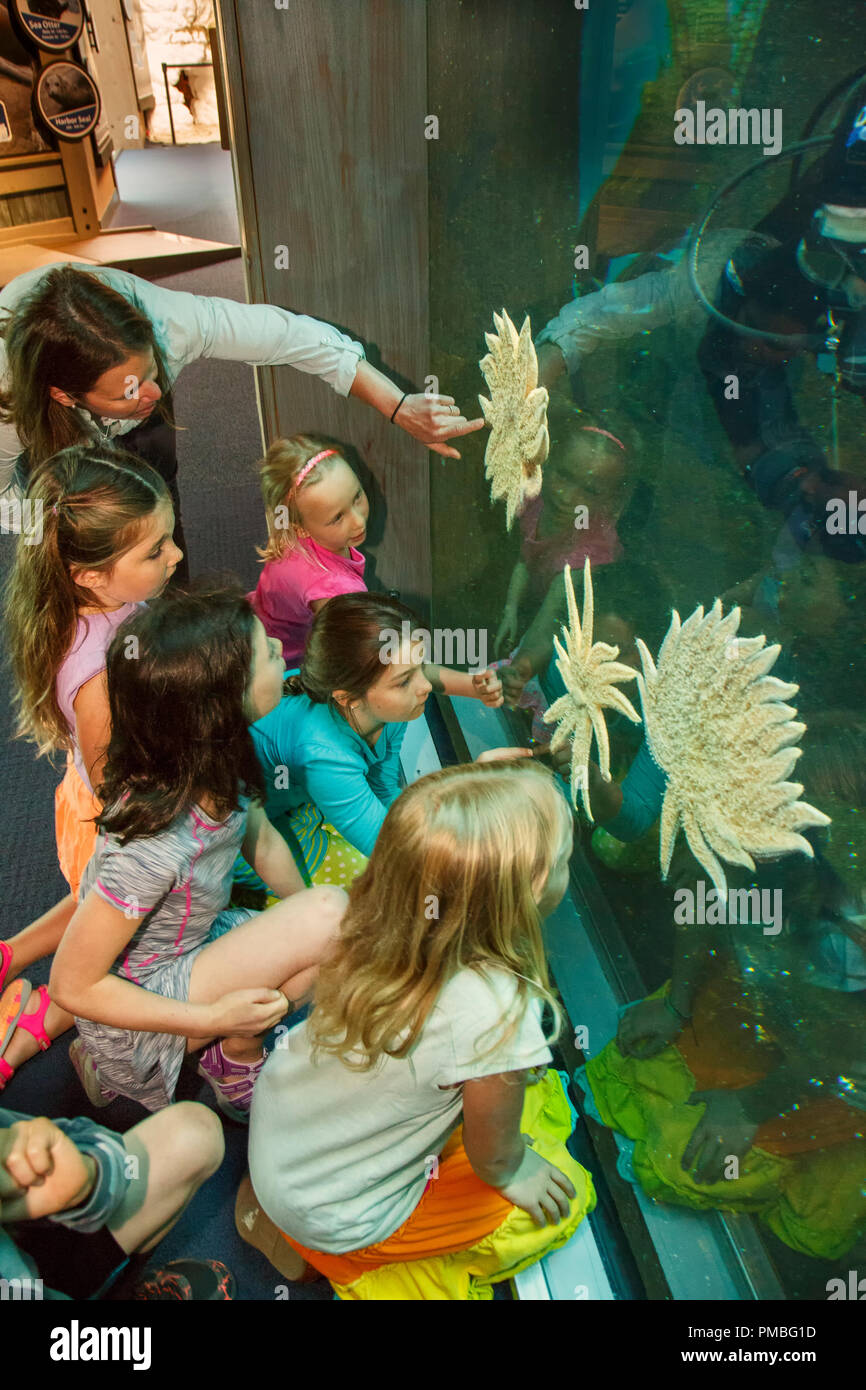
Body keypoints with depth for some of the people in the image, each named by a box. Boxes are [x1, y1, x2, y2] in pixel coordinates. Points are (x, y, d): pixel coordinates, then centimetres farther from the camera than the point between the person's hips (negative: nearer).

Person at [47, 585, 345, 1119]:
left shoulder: (218, 764, -16)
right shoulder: (157, 841, -37)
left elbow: (263, 842, 5)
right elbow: (74, 985, -24)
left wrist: (310, 935, 2)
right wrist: (213, 1017, -21)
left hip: (194, 944, 7)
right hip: (134, 1018, -7)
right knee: (330, 911, -22)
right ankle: (234, 1065, 3)